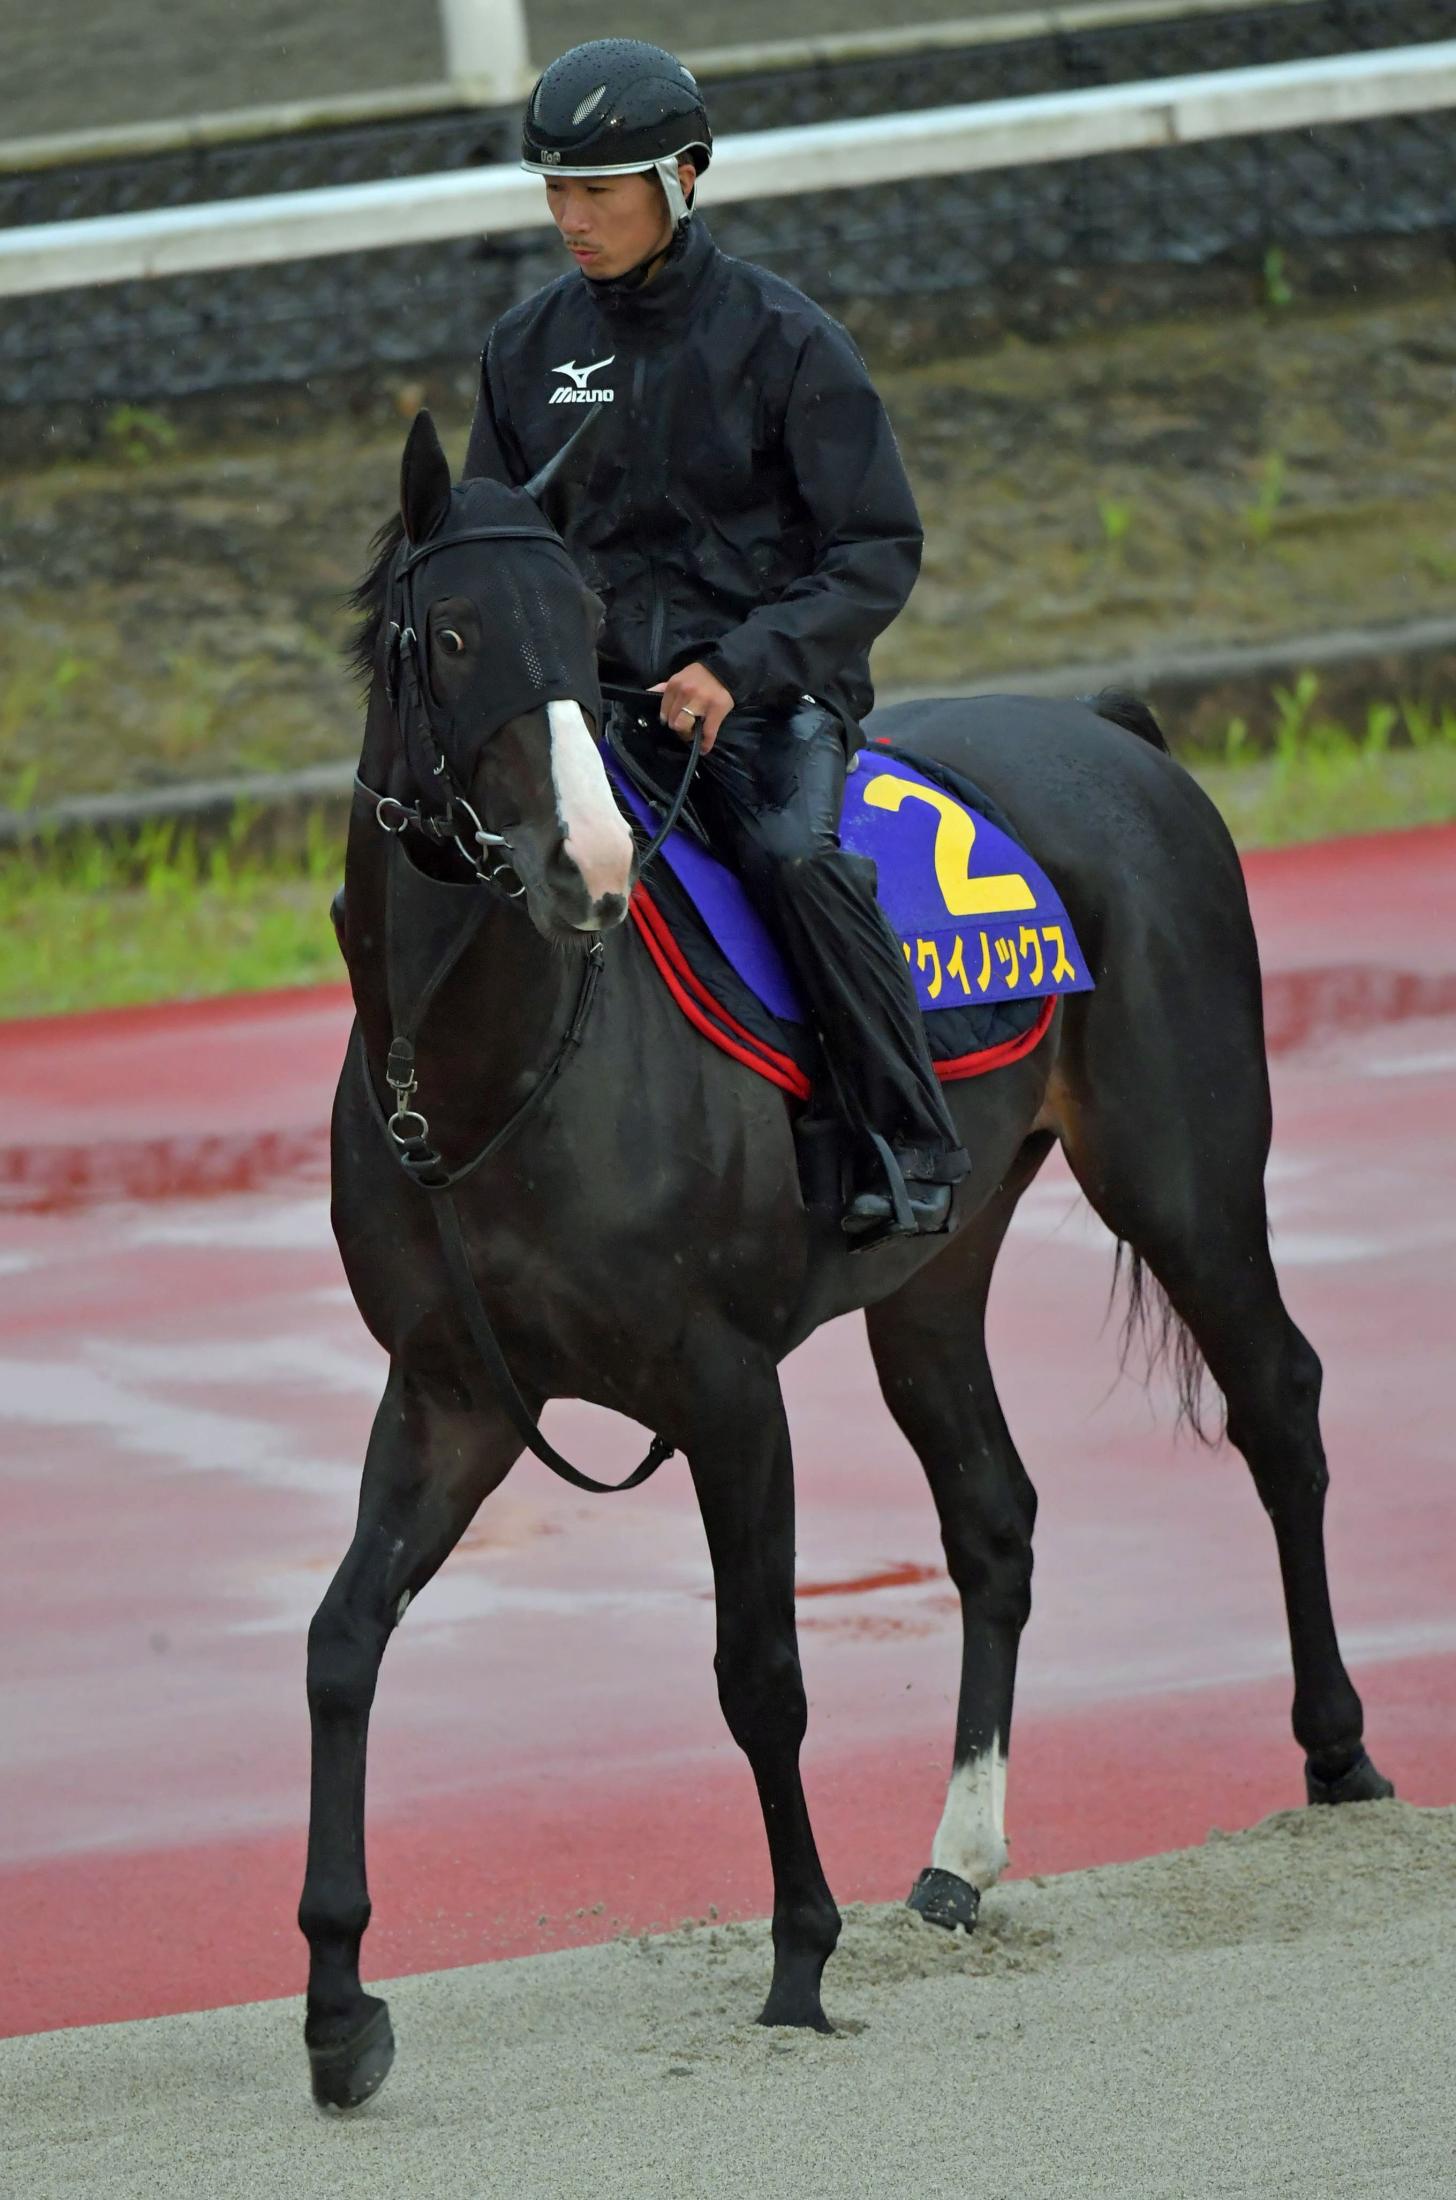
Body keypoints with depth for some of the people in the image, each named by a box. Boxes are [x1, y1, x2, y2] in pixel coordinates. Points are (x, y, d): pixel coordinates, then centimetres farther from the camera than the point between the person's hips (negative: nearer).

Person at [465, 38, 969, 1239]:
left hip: (767, 690, -5)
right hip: (588, 690, 5)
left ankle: (911, 1149, -25)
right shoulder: (529, 349, 8)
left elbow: (879, 551, -7)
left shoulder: (780, 338, -5)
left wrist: (736, 666, -19)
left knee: (796, 856, -34)